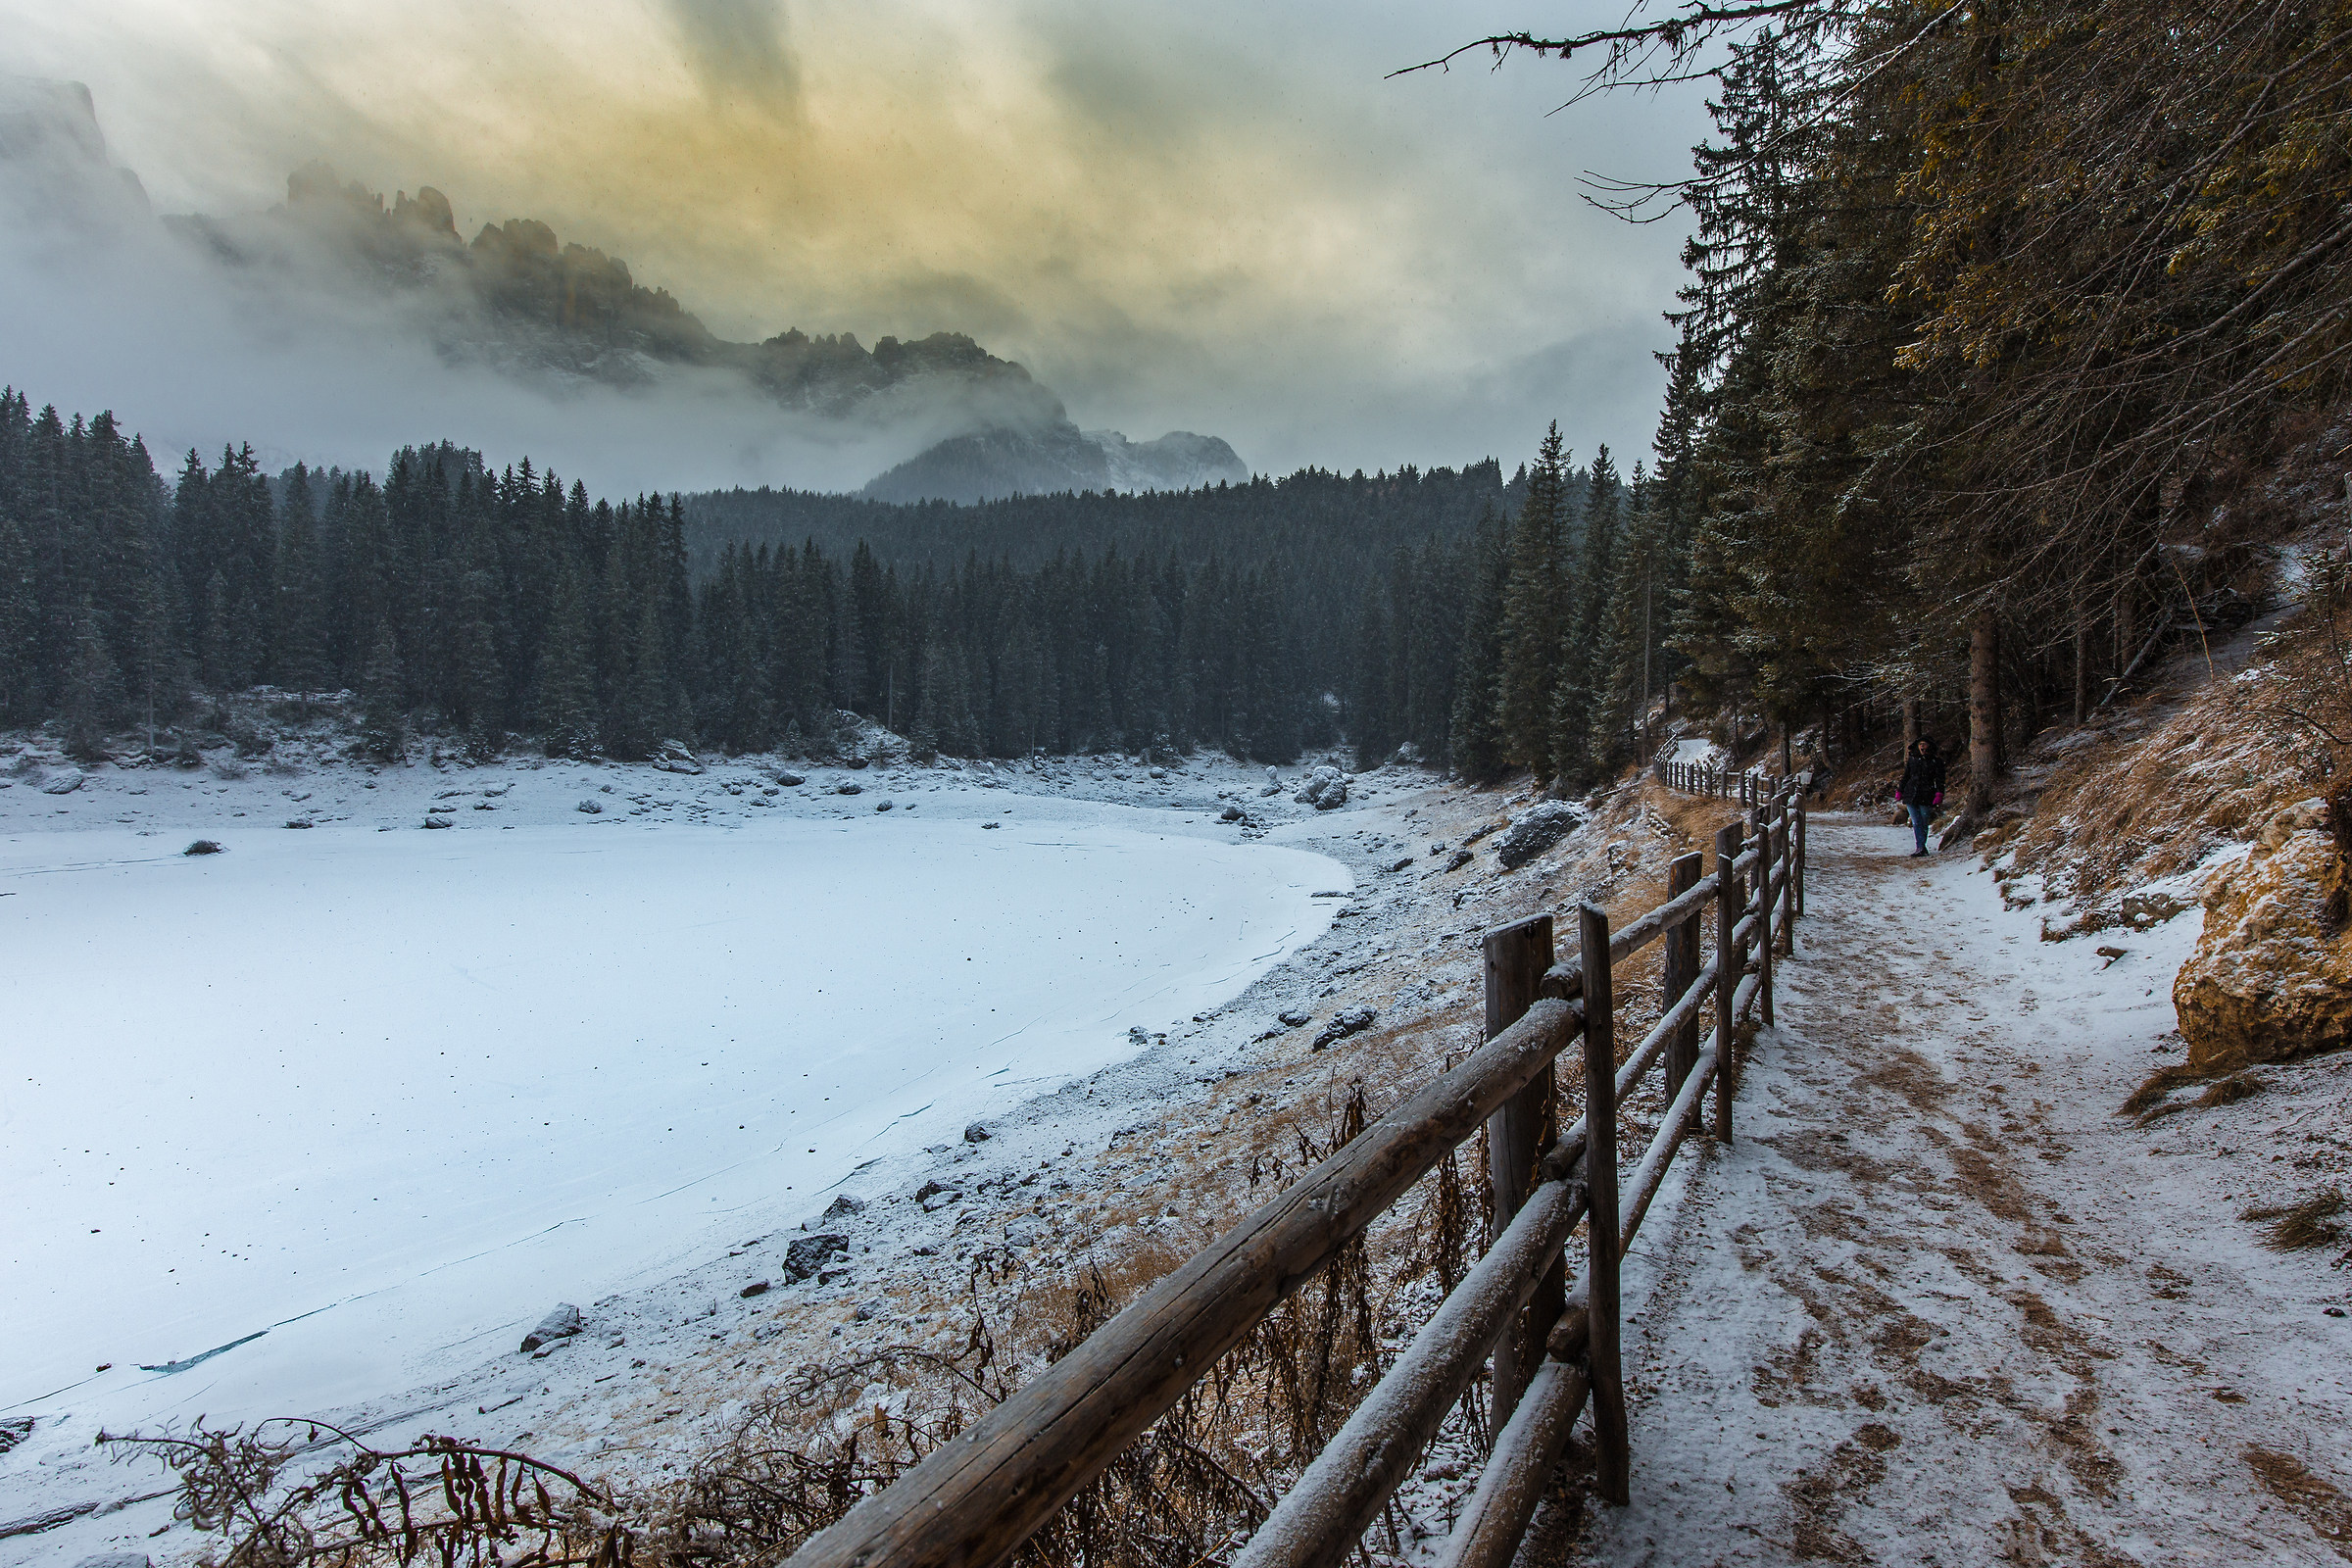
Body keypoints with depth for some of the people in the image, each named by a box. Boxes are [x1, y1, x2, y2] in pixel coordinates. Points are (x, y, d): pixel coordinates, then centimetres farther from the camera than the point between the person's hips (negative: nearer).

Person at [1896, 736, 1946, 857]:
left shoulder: (1936, 761, 4)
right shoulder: (1912, 760, 14)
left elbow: (1939, 779, -2)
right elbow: (1905, 777, 20)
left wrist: (1939, 794, -14)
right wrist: (1899, 791, 15)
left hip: (1926, 797, -2)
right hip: (1911, 796, 3)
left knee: (1923, 823, 1)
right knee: (1916, 823, -4)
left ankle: (1921, 847, 9)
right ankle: (1921, 848, -7)